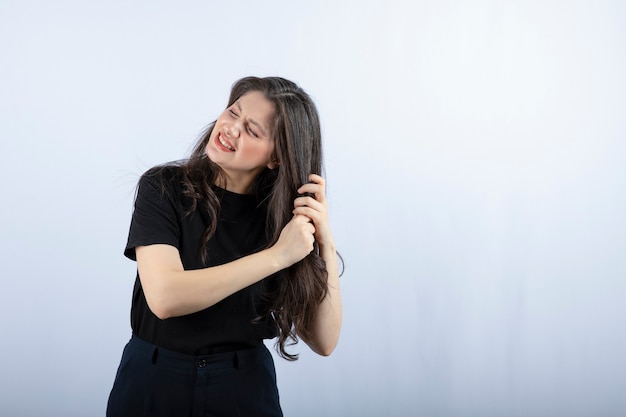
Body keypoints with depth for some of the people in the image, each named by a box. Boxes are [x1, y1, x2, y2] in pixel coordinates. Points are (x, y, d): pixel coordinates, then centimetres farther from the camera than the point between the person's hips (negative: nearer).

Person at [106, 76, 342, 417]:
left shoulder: (286, 214, -6)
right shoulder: (163, 188, -11)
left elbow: (323, 342, -9)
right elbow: (164, 297, -26)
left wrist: (326, 247, -20)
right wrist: (276, 256, -25)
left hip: (245, 389, 2)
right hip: (152, 386, -1)